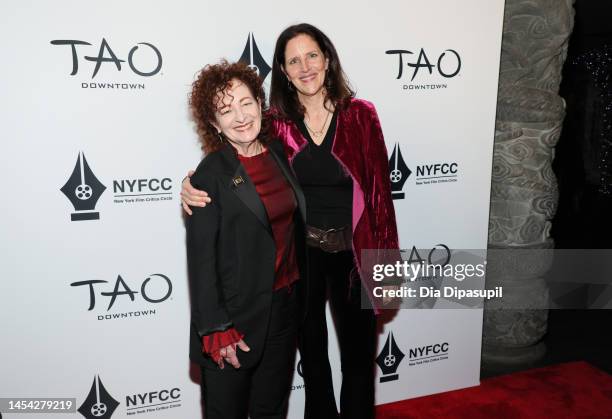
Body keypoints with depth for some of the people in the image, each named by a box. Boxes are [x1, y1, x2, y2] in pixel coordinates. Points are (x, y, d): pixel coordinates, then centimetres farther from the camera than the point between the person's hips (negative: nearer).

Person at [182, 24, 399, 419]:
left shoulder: (360, 114, -7)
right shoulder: (275, 122, -5)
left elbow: (380, 191, -5)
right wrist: (194, 187, -29)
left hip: (353, 251, 0)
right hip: (300, 254, 1)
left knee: (359, 354, 16)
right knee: (312, 351, 21)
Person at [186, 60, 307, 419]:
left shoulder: (278, 152, 3)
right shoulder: (211, 174, -14)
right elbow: (201, 259, -14)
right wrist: (215, 331, -16)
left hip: (287, 306, 5)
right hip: (237, 317, -5)